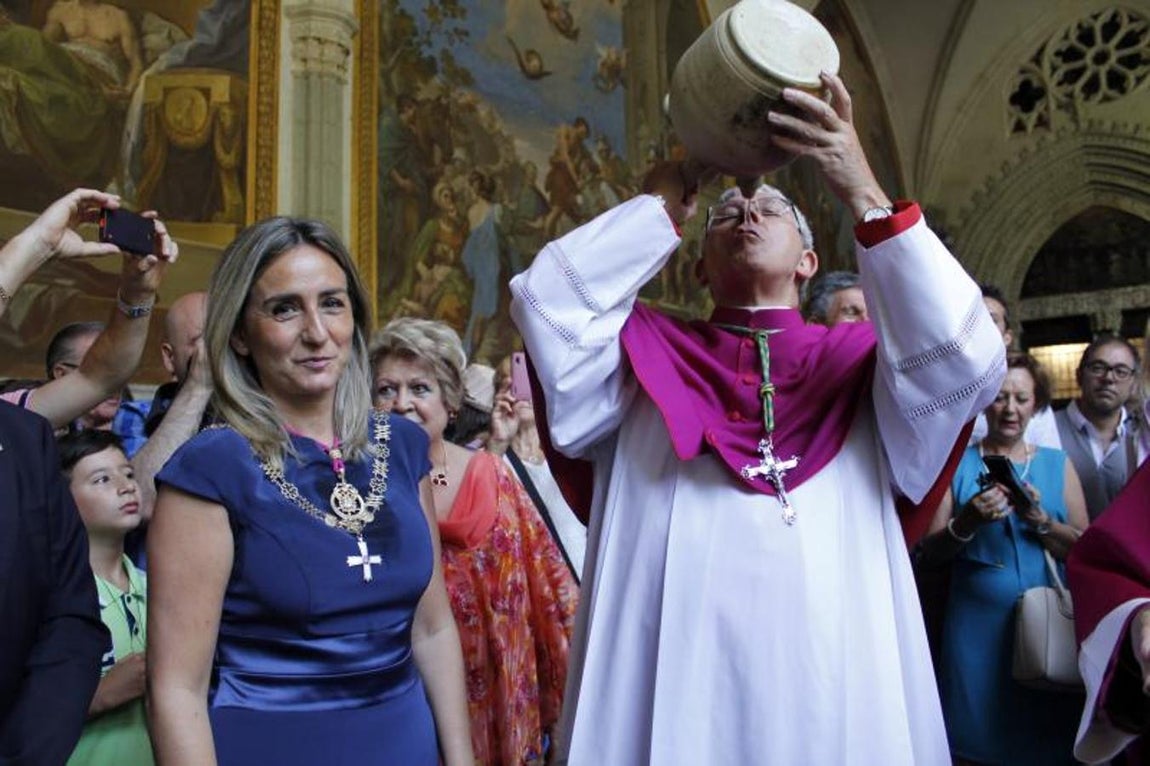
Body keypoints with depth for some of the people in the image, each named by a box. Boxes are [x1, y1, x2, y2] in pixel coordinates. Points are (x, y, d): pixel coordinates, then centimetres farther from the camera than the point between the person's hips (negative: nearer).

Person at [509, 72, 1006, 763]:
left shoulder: (863, 362, 8)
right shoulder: (645, 354, 8)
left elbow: (965, 357, -10)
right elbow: (547, 300, -6)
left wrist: (864, 194, -11)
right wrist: (663, 203, 3)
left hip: (831, 694, 1)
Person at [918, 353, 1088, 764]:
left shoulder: (1058, 464, 8)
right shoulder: (958, 464, 2)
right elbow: (931, 553, -1)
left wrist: (1040, 521, -15)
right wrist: (968, 522, -18)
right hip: (976, 625, -1)